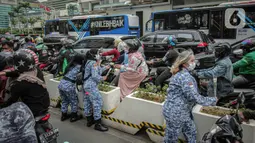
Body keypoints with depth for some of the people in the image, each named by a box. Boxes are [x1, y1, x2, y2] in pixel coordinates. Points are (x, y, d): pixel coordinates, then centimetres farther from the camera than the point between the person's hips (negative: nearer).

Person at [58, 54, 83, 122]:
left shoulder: (71, 66, 17)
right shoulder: (79, 67, -4)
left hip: (61, 84, 7)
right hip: (68, 86, -7)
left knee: (64, 101, 25)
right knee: (74, 101, 14)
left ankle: (64, 115, 38)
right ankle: (74, 116, 25)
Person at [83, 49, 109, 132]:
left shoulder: (89, 62, 18)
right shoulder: (94, 63, -13)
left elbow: (98, 71, 24)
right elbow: (95, 76, -21)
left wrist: (105, 68, 26)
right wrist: (102, 78, -6)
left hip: (86, 85, 11)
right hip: (91, 86, -11)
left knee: (87, 103, 15)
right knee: (97, 103, -8)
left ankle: (89, 121, 28)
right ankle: (98, 124, -4)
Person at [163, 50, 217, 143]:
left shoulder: (181, 74, 11)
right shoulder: (185, 76, -21)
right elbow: (193, 96, -26)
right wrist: (212, 101, -14)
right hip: (175, 113, -10)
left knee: (191, 133, 20)